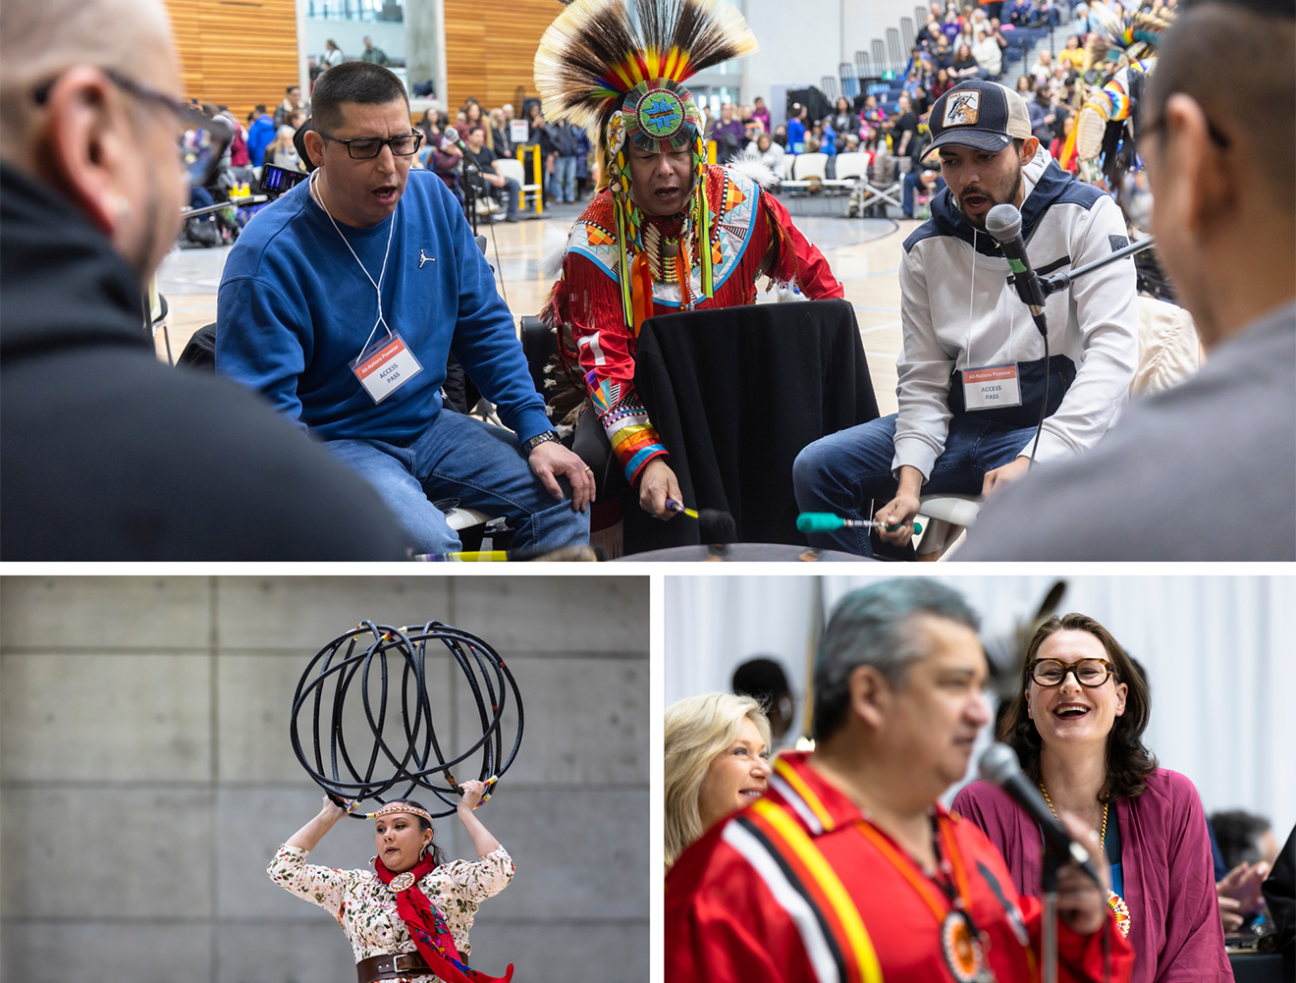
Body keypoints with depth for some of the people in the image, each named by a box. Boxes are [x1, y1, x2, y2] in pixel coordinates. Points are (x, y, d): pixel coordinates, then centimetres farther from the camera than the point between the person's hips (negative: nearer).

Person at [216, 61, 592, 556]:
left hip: (426, 423, 7)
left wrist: (537, 435, 1)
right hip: (334, 441, -7)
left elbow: (485, 325, 9)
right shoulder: (268, 257, -20)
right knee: (427, 543, -32)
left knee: (564, 493, -5)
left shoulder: (432, 199, 0)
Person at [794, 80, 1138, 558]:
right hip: (959, 426, 5)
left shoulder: (1085, 216, -8)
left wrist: (1034, 459, -28)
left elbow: (1112, 350, -17)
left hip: (1054, 428, -5)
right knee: (816, 468, -7)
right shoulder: (927, 248, 5)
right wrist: (909, 481, -14)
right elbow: (923, 379, 5)